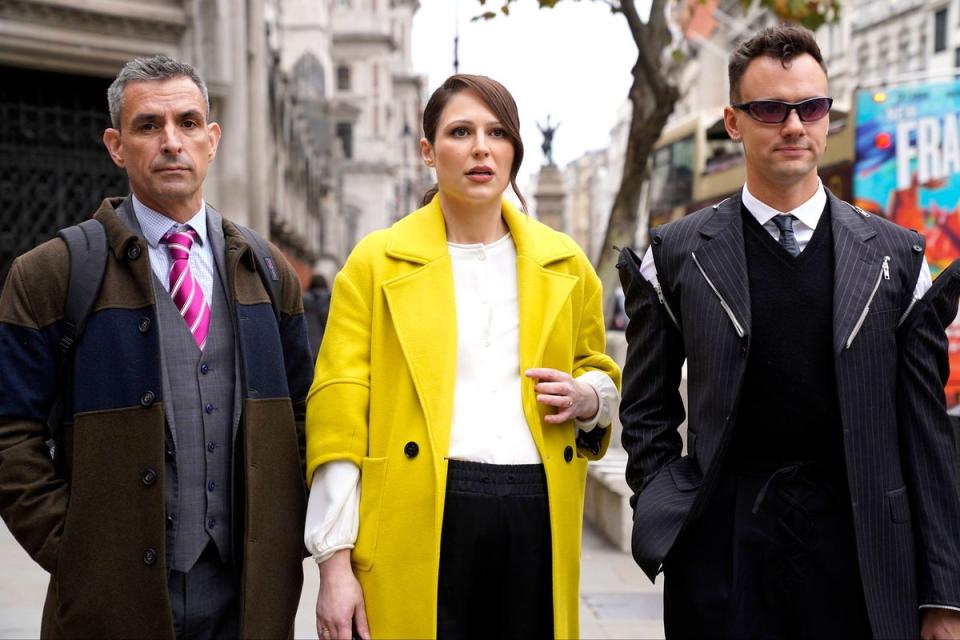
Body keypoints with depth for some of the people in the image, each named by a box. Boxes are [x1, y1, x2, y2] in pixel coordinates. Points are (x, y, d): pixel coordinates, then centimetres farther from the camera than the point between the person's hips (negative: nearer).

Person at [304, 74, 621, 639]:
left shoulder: (564, 263, 12)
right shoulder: (376, 262, 3)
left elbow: (599, 371, 27)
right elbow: (338, 412, -1)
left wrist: (589, 397, 1)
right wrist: (336, 562, -8)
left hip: (538, 521, 3)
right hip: (421, 516, -3)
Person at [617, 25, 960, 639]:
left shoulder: (896, 256, 5)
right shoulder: (676, 255, 4)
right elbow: (647, 411, 10)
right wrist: (667, 513, -4)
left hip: (858, 542, 1)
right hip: (722, 547, 0)